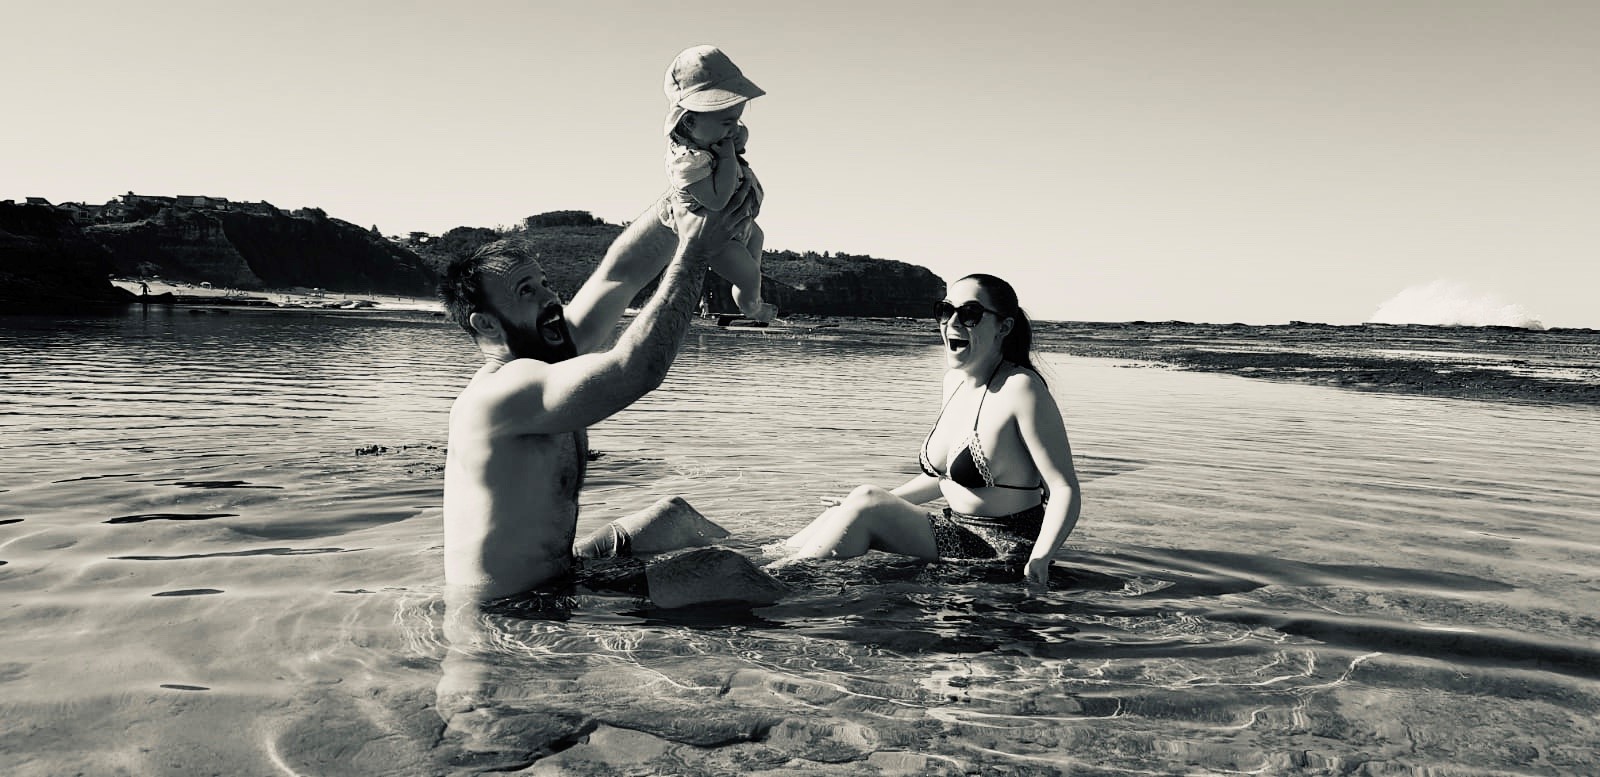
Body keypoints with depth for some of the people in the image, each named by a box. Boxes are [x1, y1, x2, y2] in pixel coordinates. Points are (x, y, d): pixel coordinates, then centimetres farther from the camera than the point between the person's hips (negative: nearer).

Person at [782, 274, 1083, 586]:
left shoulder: (1019, 388, -16)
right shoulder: (954, 380, 9)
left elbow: (1066, 490, -18)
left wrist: (1039, 560, -31)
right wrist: (886, 502, 17)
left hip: (1004, 550, -8)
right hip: (957, 531, 8)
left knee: (866, 503, -20)